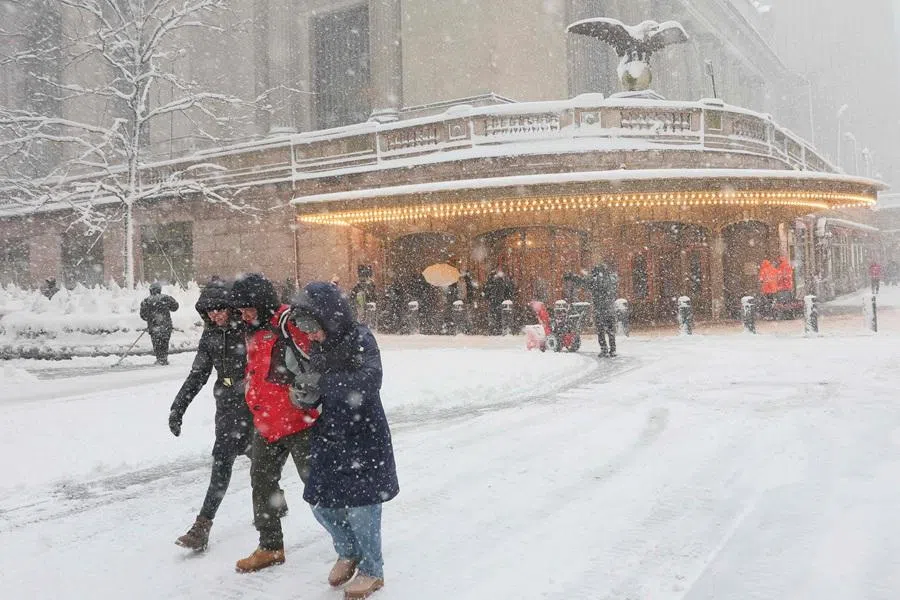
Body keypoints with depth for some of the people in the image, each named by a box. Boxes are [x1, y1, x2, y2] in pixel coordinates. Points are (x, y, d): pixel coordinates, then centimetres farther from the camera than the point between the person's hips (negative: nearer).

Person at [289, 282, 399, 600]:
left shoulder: (360, 339, -15)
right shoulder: (319, 346, 3)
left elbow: (369, 382, -29)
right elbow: (320, 392, 9)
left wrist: (322, 381, -30)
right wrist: (305, 397, -14)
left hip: (364, 436, -6)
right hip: (330, 436, 6)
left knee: (360, 506, -1)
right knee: (321, 503, 10)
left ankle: (371, 570, 23)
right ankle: (348, 553, 38)